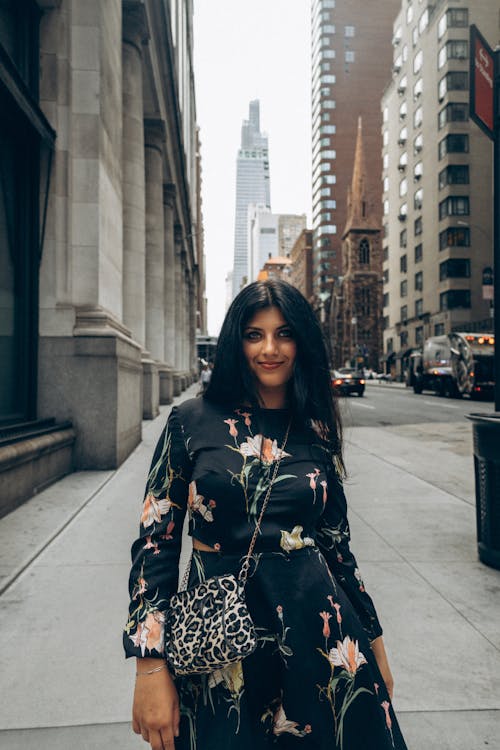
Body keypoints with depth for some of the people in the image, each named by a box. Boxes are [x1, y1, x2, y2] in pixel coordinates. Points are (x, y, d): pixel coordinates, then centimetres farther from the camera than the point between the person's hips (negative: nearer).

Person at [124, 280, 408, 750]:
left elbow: (336, 544, 8)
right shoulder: (193, 421, -7)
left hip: (315, 630, 2)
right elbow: (155, 540, -6)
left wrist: (375, 647, 12)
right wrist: (150, 666, -10)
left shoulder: (317, 431, 1)